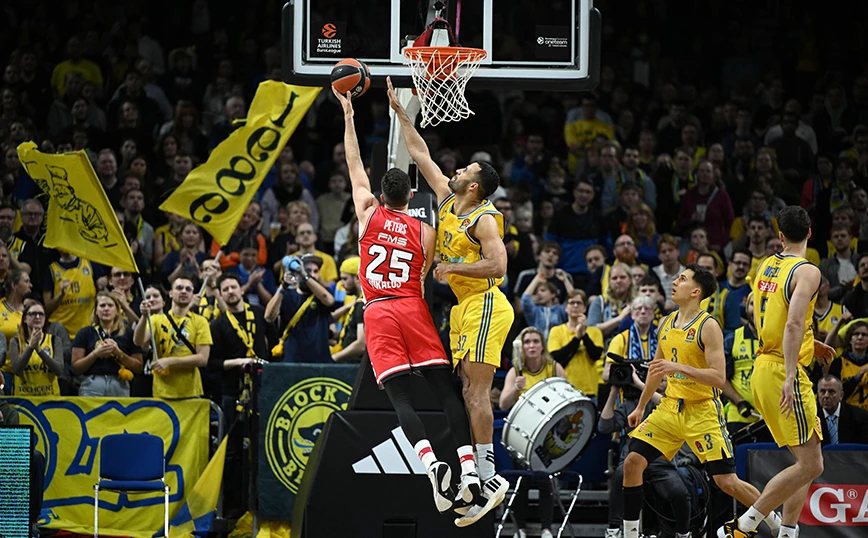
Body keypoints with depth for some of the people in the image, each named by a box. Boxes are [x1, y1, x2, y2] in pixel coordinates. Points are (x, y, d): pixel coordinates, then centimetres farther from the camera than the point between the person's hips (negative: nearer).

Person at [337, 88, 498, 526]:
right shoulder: (425, 232, 9)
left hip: (379, 312, -1)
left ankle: (432, 466, -34)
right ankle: (470, 477, -17)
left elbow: (354, 163, 19)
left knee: (402, 399, -11)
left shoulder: (369, 213, 8)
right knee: (446, 392, -3)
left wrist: (348, 115, 25)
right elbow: (426, 280, 12)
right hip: (413, 309, 1)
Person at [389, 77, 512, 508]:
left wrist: (452, 268, -16)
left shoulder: (484, 218, -12)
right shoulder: (447, 200, 12)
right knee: (471, 392, 5)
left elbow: (498, 265, -22)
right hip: (464, 308, 9)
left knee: (476, 391, -14)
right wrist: (400, 111, 18)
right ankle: (482, 474, 4)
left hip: (485, 306, -9)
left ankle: (487, 474, -17)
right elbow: (420, 154, 19)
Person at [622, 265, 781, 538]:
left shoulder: (708, 327, -14)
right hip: (671, 407, 6)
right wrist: (640, 407, 27)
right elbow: (657, 369, 23)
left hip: (703, 411, -6)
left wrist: (680, 368, -31)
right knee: (633, 462, -7)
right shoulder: (667, 324, 8)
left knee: (726, 481, -8)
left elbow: (719, 377, -21)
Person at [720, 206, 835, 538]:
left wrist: (809, 345, 28)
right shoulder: (807, 271, -11)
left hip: (763, 370, 9)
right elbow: (793, 324, -24)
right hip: (783, 373, -9)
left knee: (806, 461, 15)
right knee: (811, 465, -8)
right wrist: (790, 377, -28)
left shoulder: (765, 267, 13)